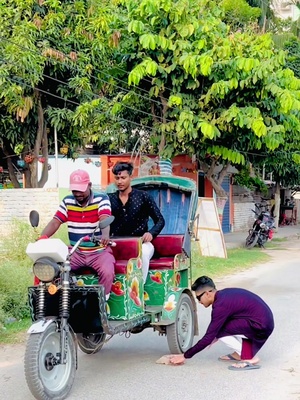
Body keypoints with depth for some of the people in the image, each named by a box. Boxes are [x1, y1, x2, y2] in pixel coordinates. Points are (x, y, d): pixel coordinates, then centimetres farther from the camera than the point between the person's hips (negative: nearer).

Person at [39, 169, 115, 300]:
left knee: (107, 272, -30)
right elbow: (55, 222, 0)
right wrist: (42, 238, -20)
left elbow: (105, 219, -25)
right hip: (75, 252, 4)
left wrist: (105, 235, -48)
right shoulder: (67, 202, 6)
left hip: (99, 252, -3)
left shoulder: (101, 199, -7)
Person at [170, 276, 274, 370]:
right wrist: (216, 335, 26)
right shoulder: (224, 294, 9)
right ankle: (240, 353, 15)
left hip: (261, 327, -10)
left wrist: (185, 356, -8)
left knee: (218, 330, -9)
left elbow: (209, 337, -15)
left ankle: (249, 358, -7)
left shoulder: (221, 305, -18)